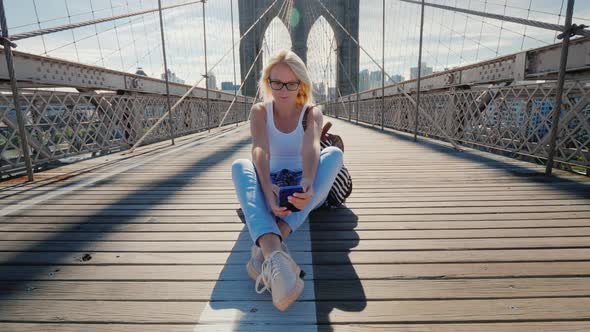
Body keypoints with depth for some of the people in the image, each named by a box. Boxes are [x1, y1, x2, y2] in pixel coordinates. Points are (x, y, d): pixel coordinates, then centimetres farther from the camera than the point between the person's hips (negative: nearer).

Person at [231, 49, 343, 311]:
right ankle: (274, 254, -55)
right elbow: (260, 150, -21)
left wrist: (307, 183, -47)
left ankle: (265, 250, -41)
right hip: (270, 189, 0)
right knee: (239, 166, -29)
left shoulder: (312, 113, -2)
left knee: (334, 154, -28)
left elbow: (311, 148, -25)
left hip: (304, 191, 0)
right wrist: (267, 188, -43)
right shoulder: (259, 112, -1)